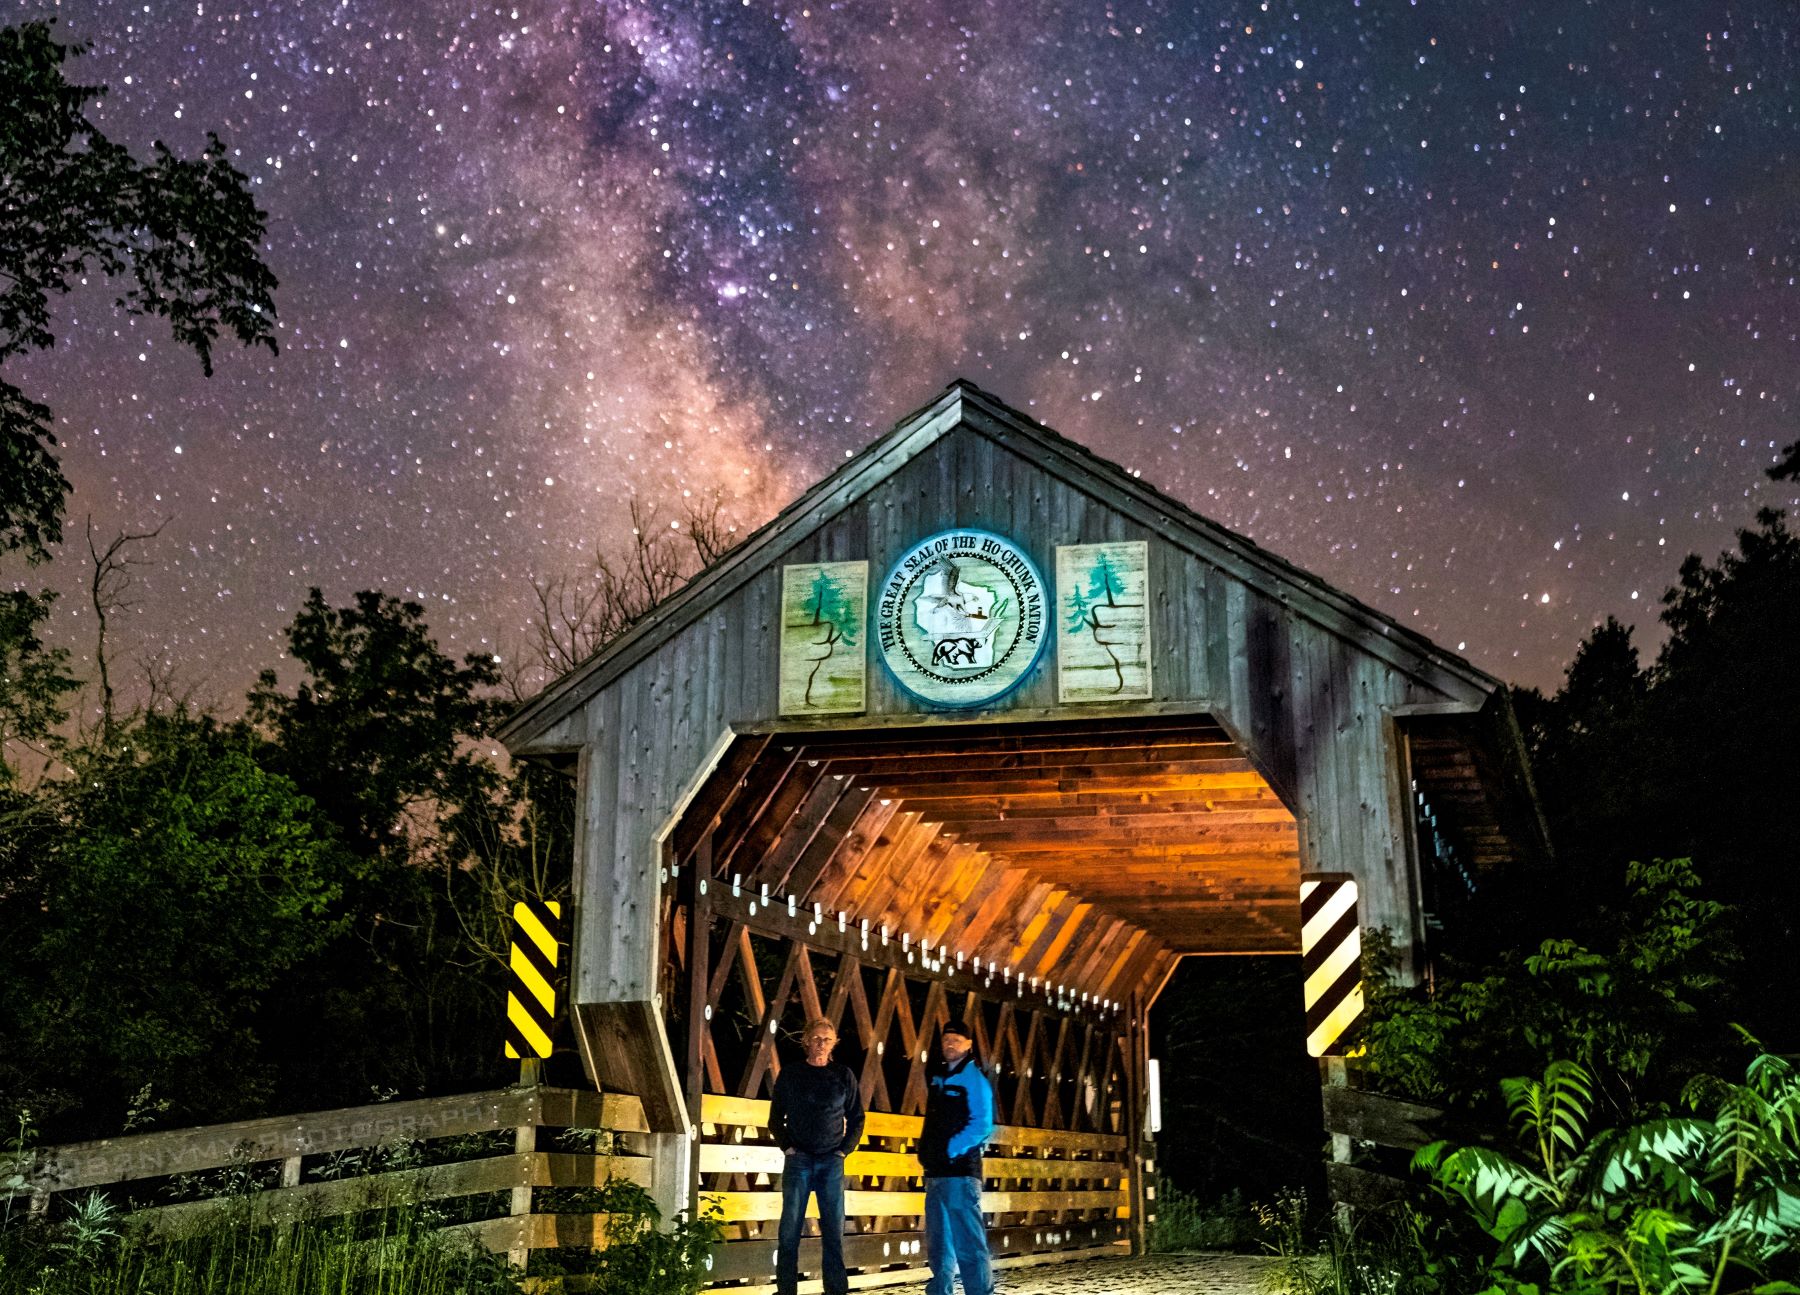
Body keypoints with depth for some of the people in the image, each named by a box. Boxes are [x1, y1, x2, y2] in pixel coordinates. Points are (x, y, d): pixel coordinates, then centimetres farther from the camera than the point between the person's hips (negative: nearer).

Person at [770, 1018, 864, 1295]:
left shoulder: (843, 1075, 8)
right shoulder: (790, 1075, 6)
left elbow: (856, 1119, 13)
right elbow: (776, 1118, 11)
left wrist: (844, 1150, 1)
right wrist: (787, 1147, -2)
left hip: (831, 1161, 1)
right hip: (798, 1160, -1)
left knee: (833, 1229, 0)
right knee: (790, 1228, -4)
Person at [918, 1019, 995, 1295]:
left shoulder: (974, 1078, -6)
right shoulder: (936, 1078, 17)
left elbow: (981, 1125, -15)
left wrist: (951, 1150, -17)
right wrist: (926, 1151, 14)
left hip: (960, 1171, -8)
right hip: (935, 1171, 8)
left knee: (968, 1241, -10)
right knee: (938, 1242, 13)